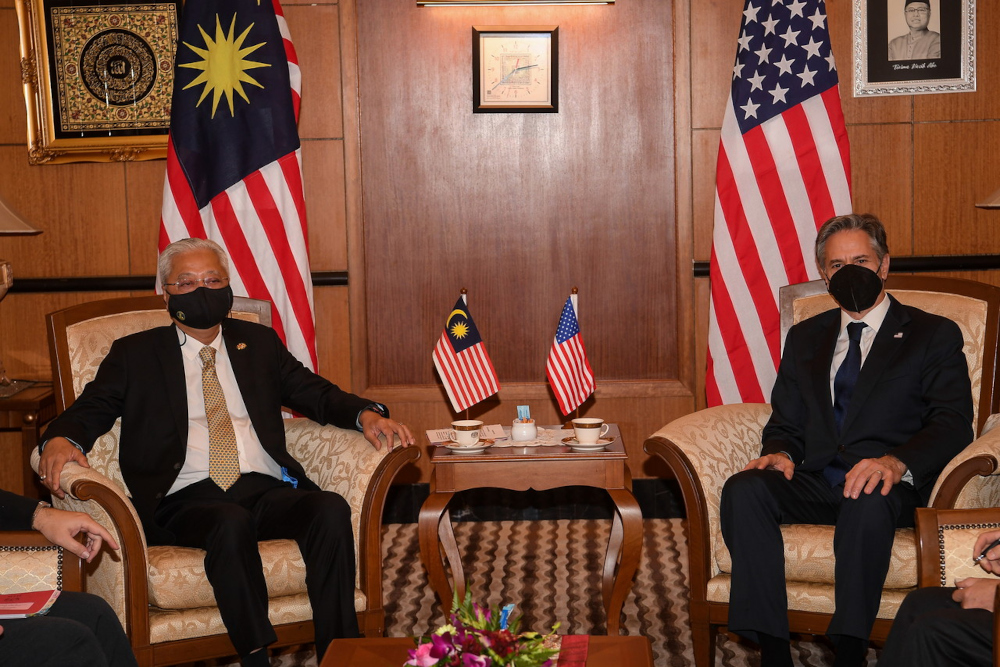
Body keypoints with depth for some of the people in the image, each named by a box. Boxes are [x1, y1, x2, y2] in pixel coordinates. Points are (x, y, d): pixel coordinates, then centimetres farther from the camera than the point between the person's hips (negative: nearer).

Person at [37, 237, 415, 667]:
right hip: (186, 499, -2)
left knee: (331, 510, -29)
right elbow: (89, 410, 8)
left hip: (266, 489, 3)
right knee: (231, 522, -37)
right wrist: (61, 440, -16)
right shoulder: (135, 354, 17)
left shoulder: (259, 343, 23)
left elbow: (317, 394, 20)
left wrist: (365, 414, -1)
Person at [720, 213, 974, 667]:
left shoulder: (934, 335, 9)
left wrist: (896, 462, -24)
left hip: (889, 484, -4)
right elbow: (786, 421, 21)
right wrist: (780, 453, -5)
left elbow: (953, 423, -4)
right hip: (816, 483, 4)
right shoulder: (805, 337, 23)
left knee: (869, 503, -39)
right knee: (743, 489, -27)